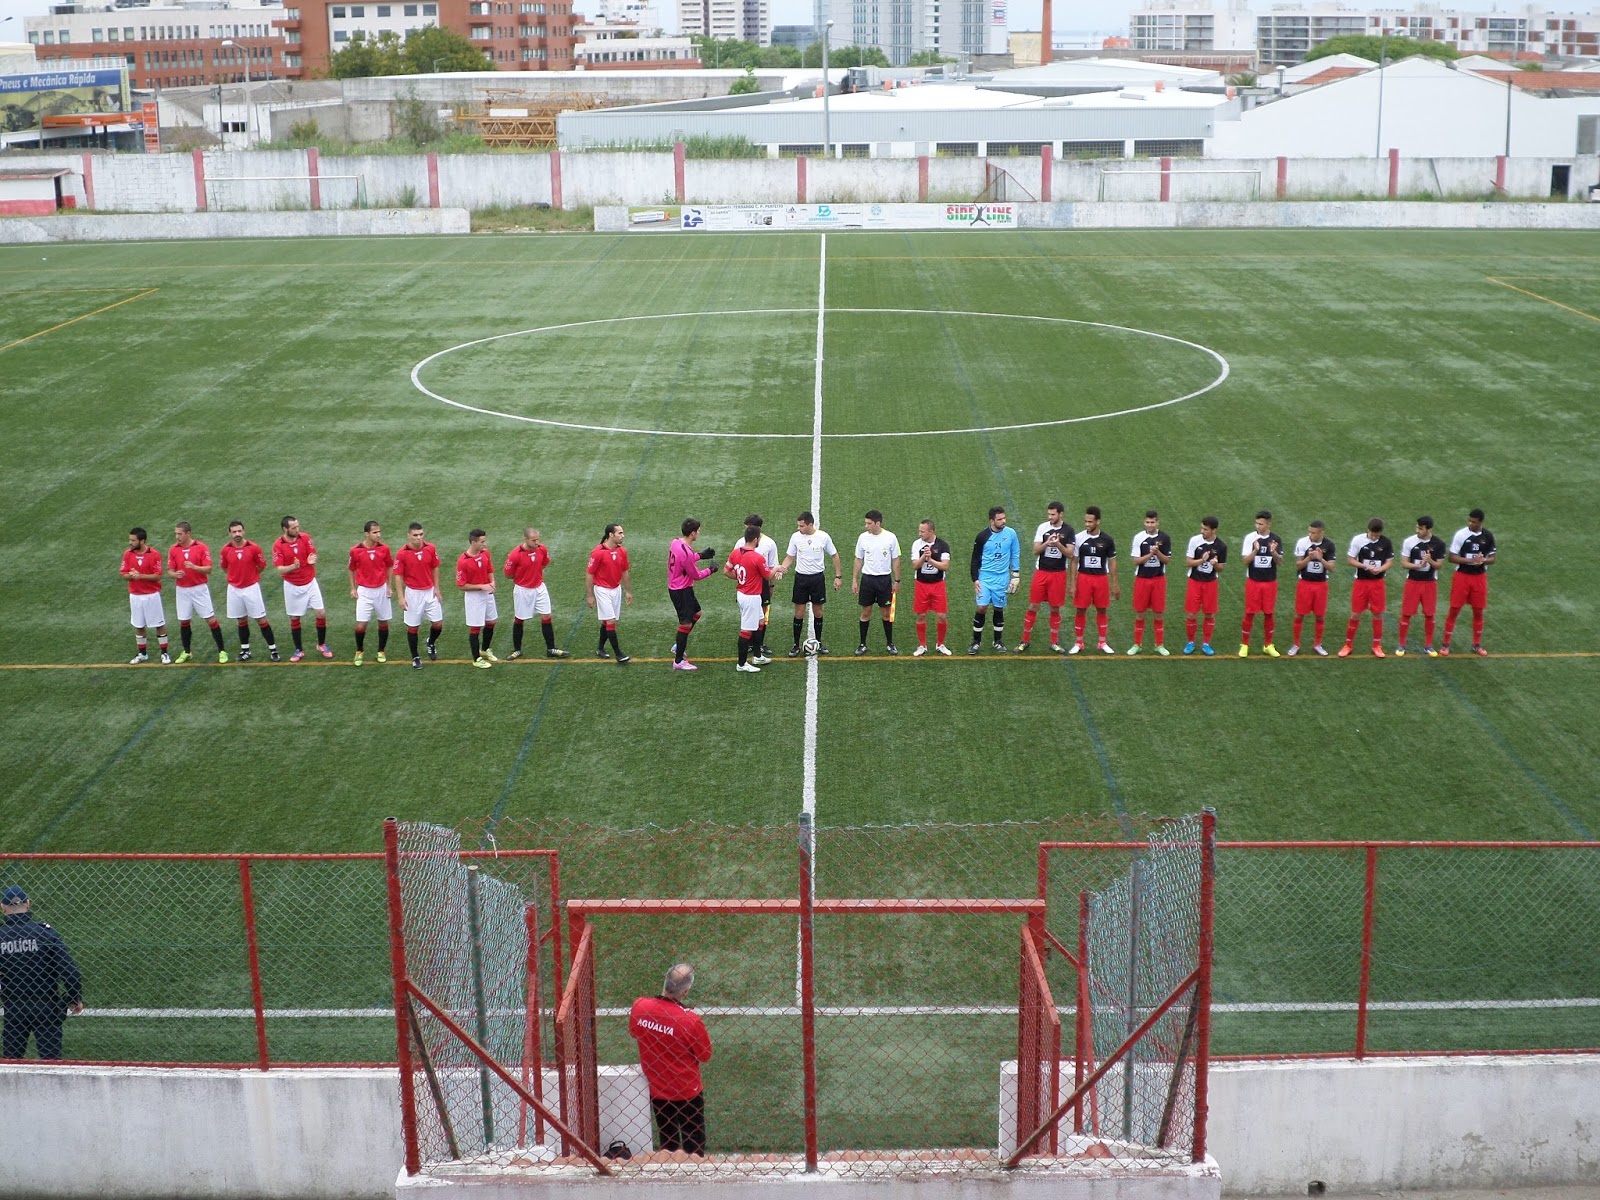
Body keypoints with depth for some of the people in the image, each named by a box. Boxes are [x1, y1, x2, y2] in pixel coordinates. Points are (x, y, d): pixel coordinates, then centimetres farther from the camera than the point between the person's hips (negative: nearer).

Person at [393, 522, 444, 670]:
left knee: (438, 624, 5)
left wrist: (436, 588, 3)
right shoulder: (402, 554, -15)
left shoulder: (431, 548, -5)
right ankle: (415, 658, 21)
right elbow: (398, 575, -10)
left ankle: (431, 643, 37)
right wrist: (400, 597, -13)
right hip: (413, 593, -3)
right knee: (412, 627, 6)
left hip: (430, 591, 3)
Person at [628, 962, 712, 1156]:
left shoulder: (639, 1006, -18)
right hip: (687, 1093, -4)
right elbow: (706, 1055, -14)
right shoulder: (690, 1020, -30)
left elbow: (633, 1034, 4)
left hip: (656, 1090, 4)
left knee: (667, 1143, 25)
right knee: (694, 1145, 18)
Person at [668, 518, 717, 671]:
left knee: (696, 613, 26)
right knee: (686, 623, 0)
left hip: (674, 588, 10)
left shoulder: (675, 542, -1)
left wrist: (700, 555, 15)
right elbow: (696, 575, -17)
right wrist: (710, 570, -1)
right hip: (682, 591, -10)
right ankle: (679, 661, 8)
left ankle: (678, 646, 34)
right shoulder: (686, 553, -29)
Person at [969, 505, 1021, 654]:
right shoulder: (982, 536, -7)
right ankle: (976, 642, 3)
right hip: (985, 577, -1)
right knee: (981, 608, -7)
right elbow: (975, 559, 1)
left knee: (999, 609, 8)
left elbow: (1015, 555, 7)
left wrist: (1015, 576, 4)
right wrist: (975, 579, -5)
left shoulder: (1011, 534, -3)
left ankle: (998, 641, 22)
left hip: (1002, 578, 1)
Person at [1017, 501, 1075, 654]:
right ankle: (1024, 641, 9)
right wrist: (1047, 543, -22)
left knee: (1055, 609, 7)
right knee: (1033, 607, 1)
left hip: (1059, 574, 0)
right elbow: (1035, 551, -3)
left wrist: (1058, 544, -23)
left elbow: (1070, 554, -6)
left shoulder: (1069, 531, -2)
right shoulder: (1042, 527, -1)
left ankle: (1054, 642, 19)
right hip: (1041, 572, 0)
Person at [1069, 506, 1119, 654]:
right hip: (1083, 578, -1)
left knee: (1102, 610, 8)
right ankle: (1078, 643, 14)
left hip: (1101, 579, 1)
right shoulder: (1079, 538, -5)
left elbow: (1112, 562, 6)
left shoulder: (1107, 540, -2)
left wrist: (1115, 585, 4)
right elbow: (1074, 562, 0)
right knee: (1080, 610, 3)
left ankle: (1102, 643, 19)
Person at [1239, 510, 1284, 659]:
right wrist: (1256, 550, -28)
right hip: (1253, 581, -2)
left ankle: (1268, 645, 20)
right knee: (1249, 613, 2)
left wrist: (1274, 552, -25)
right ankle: (1244, 645, 13)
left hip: (1270, 582, 2)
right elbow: (1245, 560, -11)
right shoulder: (1250, 538, -7)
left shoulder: (1276, 539, -3)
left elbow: (1279, 561, -4)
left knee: (1269, 613, 7)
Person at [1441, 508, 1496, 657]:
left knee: (1478, 611, 9)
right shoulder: (1461, 534, -9)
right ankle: (1446, 644, 9)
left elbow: (1492, 559, 7)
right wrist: (1470, 560, -23)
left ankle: (1477, 645, 21)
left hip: (1479, 577, 3)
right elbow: (1452, 557, -9)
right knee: (1454, 610, 0)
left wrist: (1483, 560, -16)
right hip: (1462, 576, -3)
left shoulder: (1488, 536, 0)